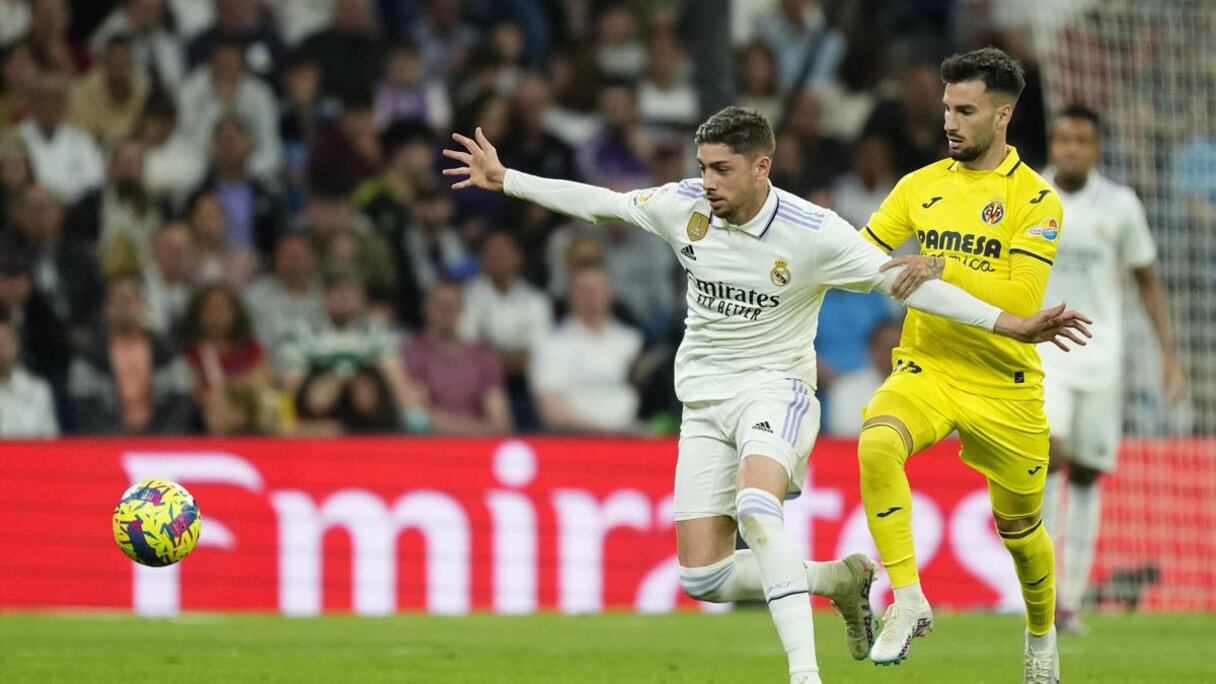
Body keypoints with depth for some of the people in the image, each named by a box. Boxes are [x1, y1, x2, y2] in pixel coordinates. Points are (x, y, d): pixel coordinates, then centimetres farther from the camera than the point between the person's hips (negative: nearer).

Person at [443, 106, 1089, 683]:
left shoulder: (812, 233, -16)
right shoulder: (684, 205, -4)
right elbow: (599, 202, 12)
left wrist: (1009, 323, -21)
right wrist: (504, 180, 17)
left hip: (775, 387, -5)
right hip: (704, 403, 5)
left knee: (755, 505, -37)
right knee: (702, 578, -3)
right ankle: (840, 579, 19)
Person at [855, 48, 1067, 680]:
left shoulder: (1034, 199, -8)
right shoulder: (920, 186, 6)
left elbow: (1021, 301, -19)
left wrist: (944, 271, -29)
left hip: (1004, 388, -2)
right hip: (926, 369, 2)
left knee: (1018, 526, 11)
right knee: (876, 445, -31)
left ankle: (1042, 632, 42)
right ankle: (908, 600, -24)